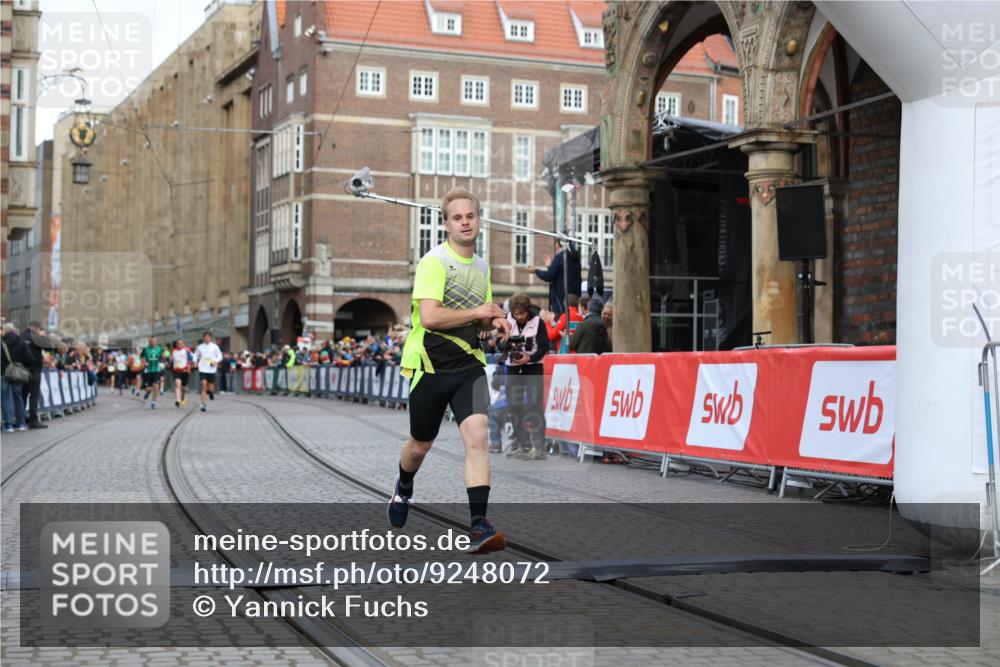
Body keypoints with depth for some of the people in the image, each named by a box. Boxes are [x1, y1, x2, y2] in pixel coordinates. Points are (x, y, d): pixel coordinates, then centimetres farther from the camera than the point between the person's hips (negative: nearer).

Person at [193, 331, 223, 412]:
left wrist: (216, 361, -11)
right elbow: (196, 355, 17)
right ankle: (203, 404, -9)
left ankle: (210, 392, 42)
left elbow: (219, 356, 7)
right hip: (202, 369, 0)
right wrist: (195, 361, -1)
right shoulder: (200, 347, 5)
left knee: (211, 388, 3)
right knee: (204, 385, -13)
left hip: (211, 369, 0)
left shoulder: (214, 347, 2)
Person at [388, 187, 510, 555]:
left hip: (469, 365, 4)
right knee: (420, 445, 13)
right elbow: (429, 317, -24)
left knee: (477, 437, -17)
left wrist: (494, 322, 3)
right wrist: (476, 312, -16)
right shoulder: (434, 261, -12)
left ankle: (478, 526, -19)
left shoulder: (482, 266, 12)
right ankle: (403, 488, 47)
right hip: (431, 366, -4)